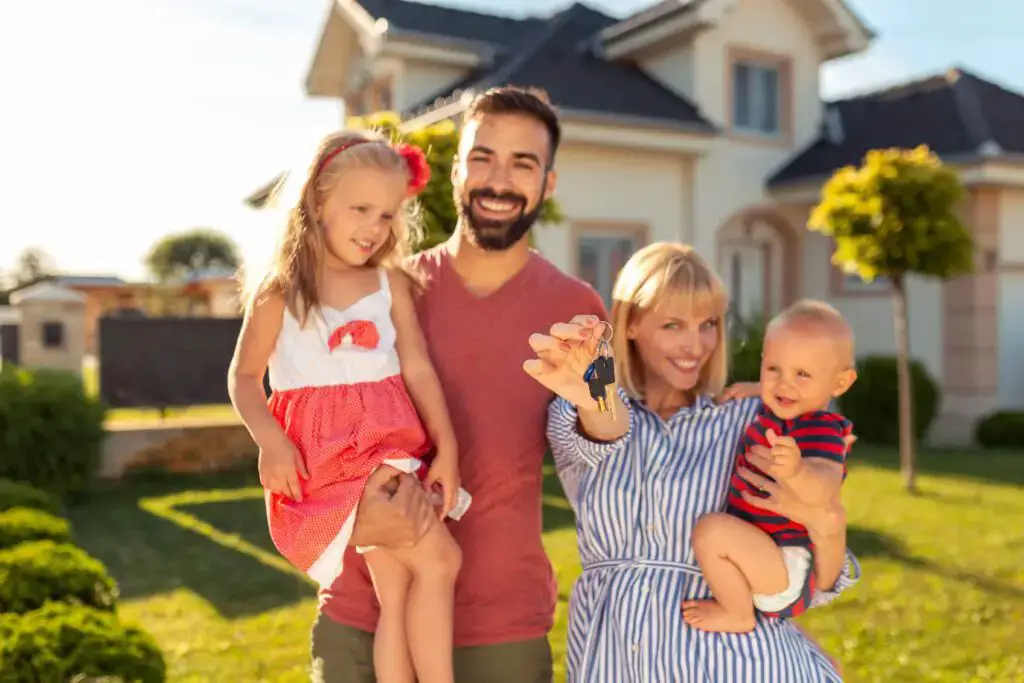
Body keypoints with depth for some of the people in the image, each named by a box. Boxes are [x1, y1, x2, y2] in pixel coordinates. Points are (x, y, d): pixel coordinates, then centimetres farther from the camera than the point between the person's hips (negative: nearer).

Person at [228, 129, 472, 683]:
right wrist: (270, 440, -14)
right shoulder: (280, 293, -1)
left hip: (394, 445, 4)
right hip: (329, 452, -4)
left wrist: (446, 447, -9)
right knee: (438, 561, -14)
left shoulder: (392, 285, 7)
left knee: (397, 593, 2)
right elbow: (244, 377, 3)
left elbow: (418, 369, 1)